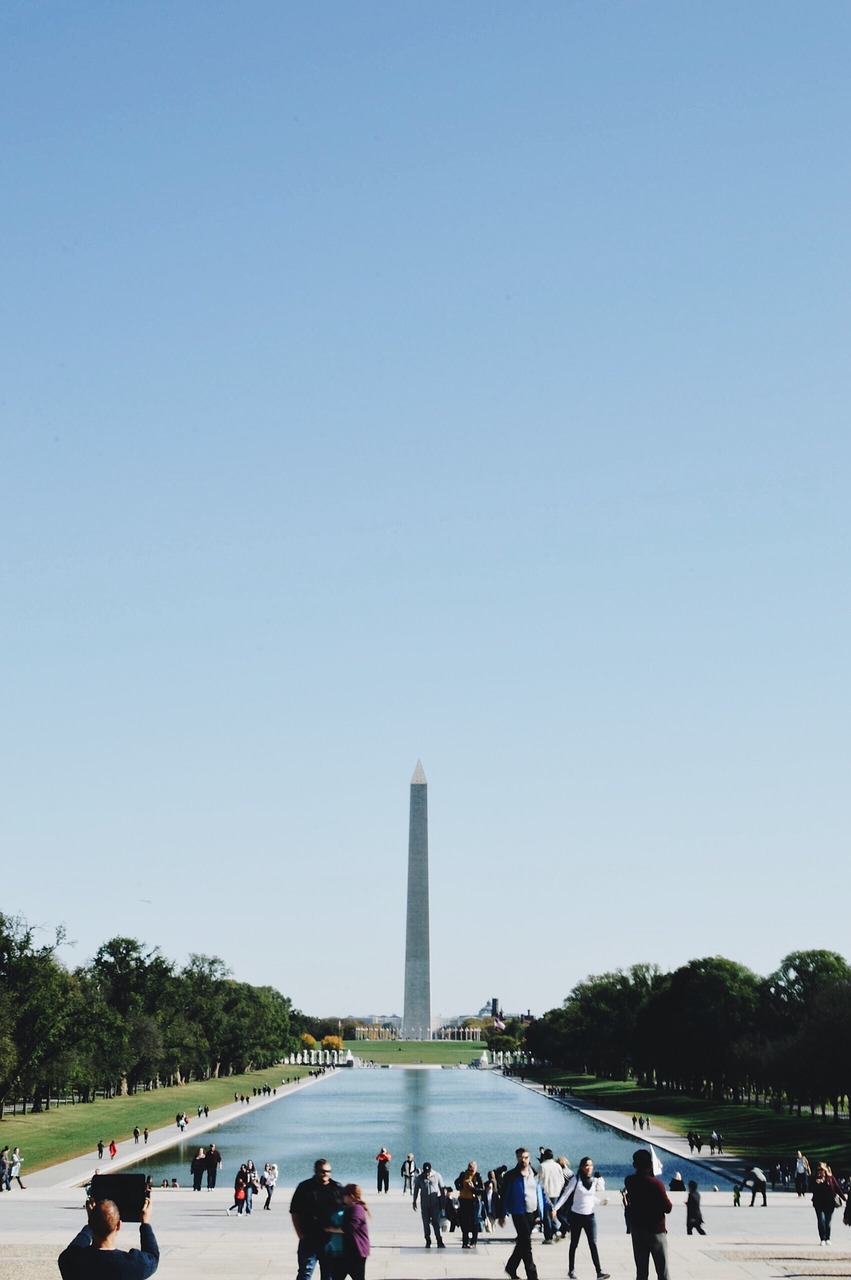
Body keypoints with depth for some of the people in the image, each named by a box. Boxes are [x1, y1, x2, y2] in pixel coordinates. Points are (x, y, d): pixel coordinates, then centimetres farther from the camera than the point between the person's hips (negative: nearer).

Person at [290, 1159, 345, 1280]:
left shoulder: (337, 1188, 5)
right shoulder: (305, 1187, -1)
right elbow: (294, 1212, 2)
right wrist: (300, 1233, -4)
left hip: (331, 1239, 3)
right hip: (309, 1239, -2)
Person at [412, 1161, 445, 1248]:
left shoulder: (437, 1176, -2)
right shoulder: (420, 1178, 1)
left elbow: (442, 1188, 5)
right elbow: (416, 1190, 12)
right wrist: (414, 1202, 13)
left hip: (435, 1204, -2)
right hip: (424, 1204, 2)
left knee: (436, 1223, -6)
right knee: (426, 1224, 4)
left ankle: (439, 1242, -4)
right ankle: (428, 1242, 13)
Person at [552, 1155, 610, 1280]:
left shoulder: (593, 1180, 6)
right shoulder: (576, 1179, -8)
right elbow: (565, 1195, -11)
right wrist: (555, 1208, -20)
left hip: (590, 1216, 3)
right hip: (576, 1215, -3)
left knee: (593, 1244, -5)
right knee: (574, 1244, 8)